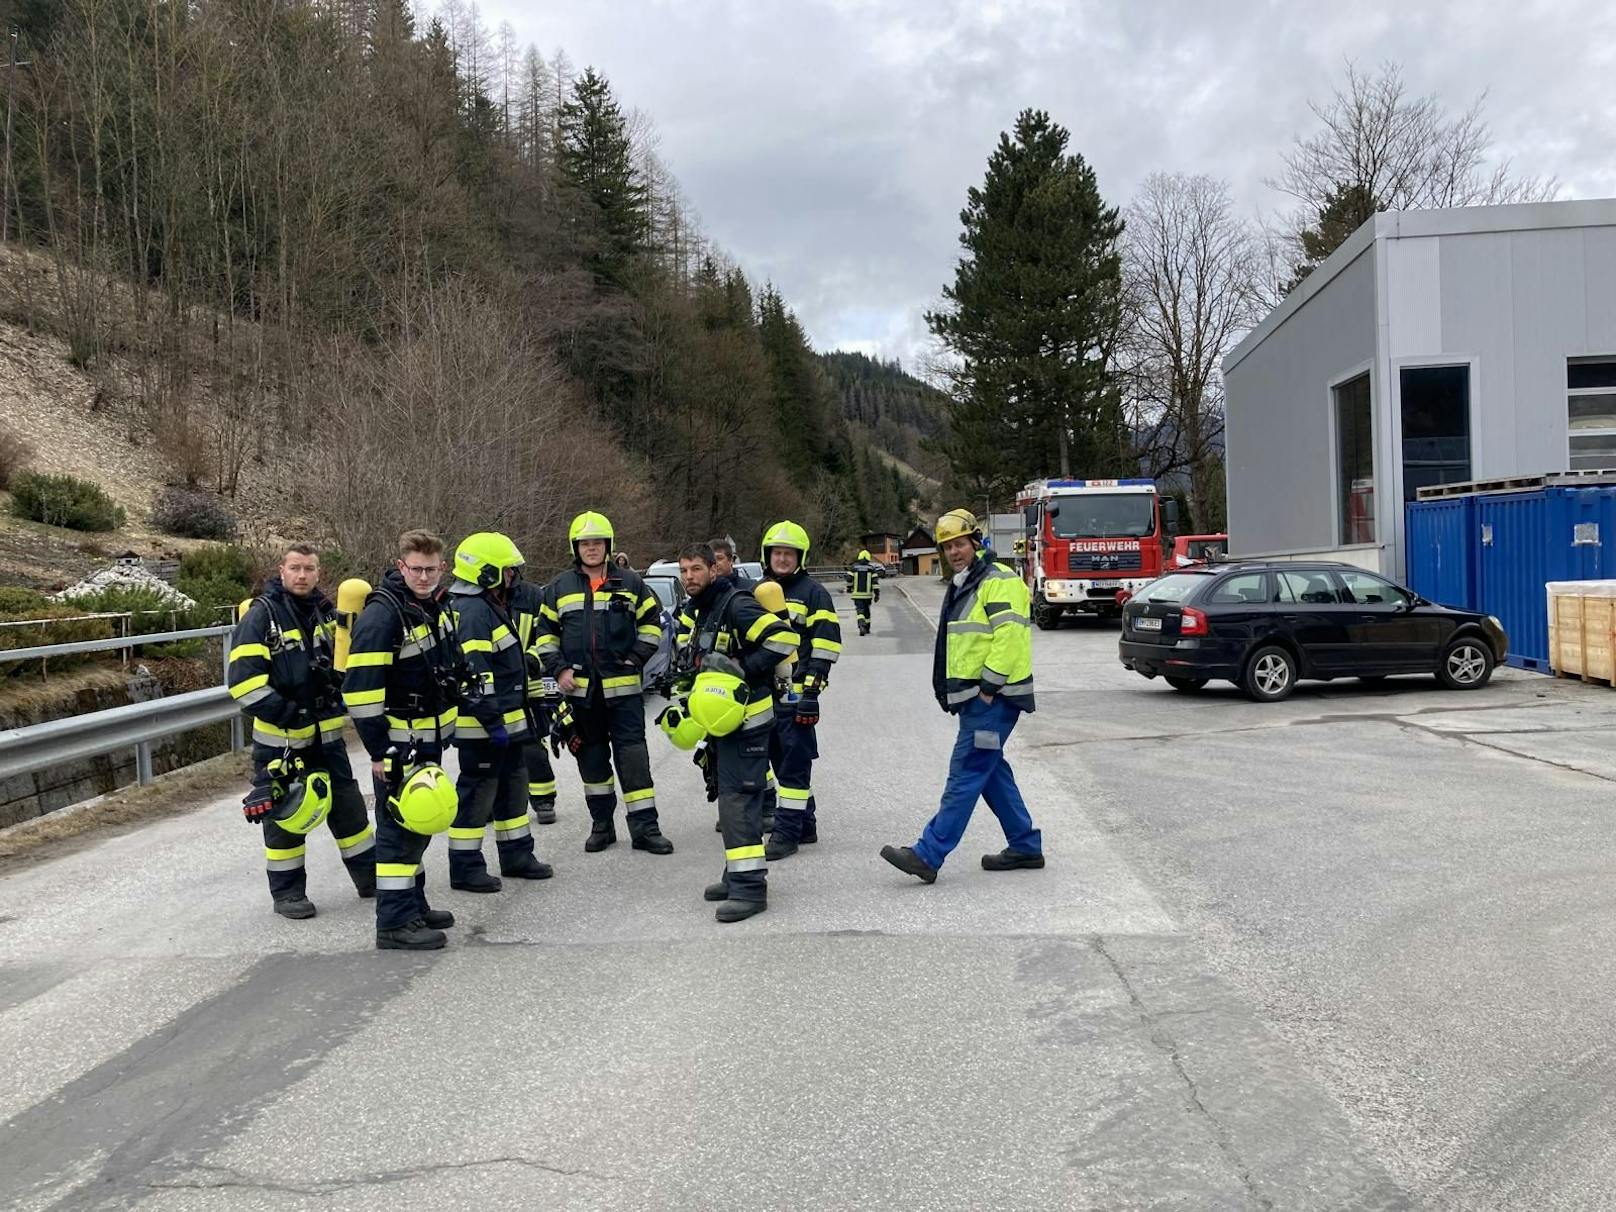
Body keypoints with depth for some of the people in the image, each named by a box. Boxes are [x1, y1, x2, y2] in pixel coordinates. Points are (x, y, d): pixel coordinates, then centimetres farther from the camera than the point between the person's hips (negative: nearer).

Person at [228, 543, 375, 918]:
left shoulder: (326, 612, 8)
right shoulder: (261, 616, -11)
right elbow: (243, 680, -17)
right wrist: (285, 713, -22)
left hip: (326, 733, 6)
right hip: (279, 737, -5)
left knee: (348, 805, 13)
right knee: (284, 815, 5)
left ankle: (370, 874, 26)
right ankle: (286, 891, 18)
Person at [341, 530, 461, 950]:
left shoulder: (434, 605, 8)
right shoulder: (381, 615, -20)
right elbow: (360, 689, -23)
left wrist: (449, 725, 23)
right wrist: (378, 751, -22)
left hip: (430, 739, 9)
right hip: (399, 741, -9)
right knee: (399, 828, -5)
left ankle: (414, 904, 30)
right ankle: (395, 924, 2)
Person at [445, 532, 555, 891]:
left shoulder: (492, 606, 16)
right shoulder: (473, 611, -18)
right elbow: (474, 673, -25)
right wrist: (493, 721, -25)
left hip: (504, 720, 11)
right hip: (481, 725, -11)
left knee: (512, 786, 18)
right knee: (477, 791, -3)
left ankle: (517, 855, 29)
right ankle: (465, 868, 6)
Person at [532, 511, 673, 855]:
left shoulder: (630, 583, 4)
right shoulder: (559, 588, 8)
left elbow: (651, 623, 9)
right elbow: (545, 633, 12)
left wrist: (635, 659, -3)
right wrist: (559, 670, 0)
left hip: (623, 686, -2)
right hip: (580, 688, 2)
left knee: (633, 754, -5)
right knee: (592, 756, 10)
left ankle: (644, 827, -1)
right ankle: (602, 824, 21)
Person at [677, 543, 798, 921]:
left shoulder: (736, 604, -15)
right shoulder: (700, 611, 16)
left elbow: (782, 638, -25)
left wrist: (743, 669, -23)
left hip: (745, 717, -10)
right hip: (722, 719, 10)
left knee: (737, 798, -13)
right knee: (729, 795, 16)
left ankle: (749, 886, -12)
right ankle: (737, 874, 26)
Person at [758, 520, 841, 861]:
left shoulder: (812, 592, -3)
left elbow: (826, 645, -9)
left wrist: (812, 690, -15)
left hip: (796, 694, -8)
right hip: (765, 693, 8)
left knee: (794, 763, -6)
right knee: (781, 761, 14)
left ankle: (787, 831, -3)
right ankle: (805, 824, 25)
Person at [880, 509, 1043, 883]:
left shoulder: (999, 582, -11)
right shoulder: (960, 588, 20)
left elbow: (1009, 637, -21)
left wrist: (989, 687, -20)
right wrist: (954, 694, 18)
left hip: (993, 698, -10)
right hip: (974, 698, 10)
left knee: (966, 774, -9)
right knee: (991, 772, 14)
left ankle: (928, 855, -11)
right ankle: (1025, 845, 24)